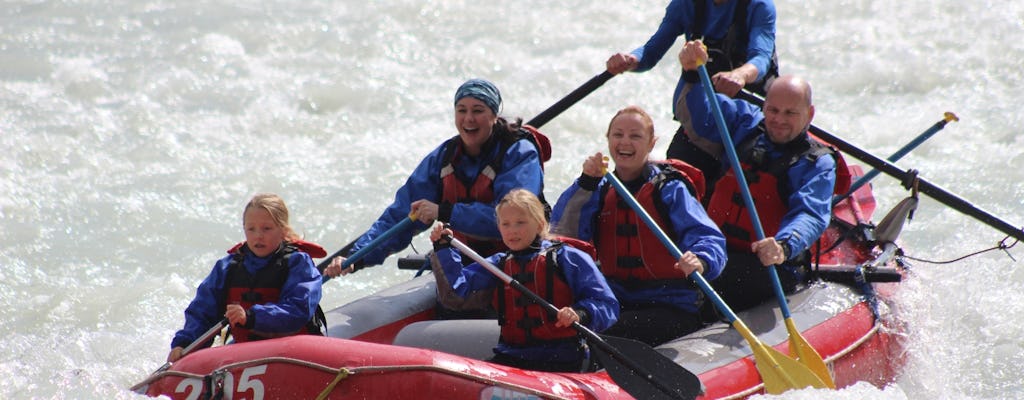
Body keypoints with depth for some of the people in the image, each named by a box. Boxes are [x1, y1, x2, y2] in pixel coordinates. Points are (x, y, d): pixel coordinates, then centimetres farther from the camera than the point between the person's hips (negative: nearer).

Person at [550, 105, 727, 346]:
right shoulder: (602, 190, 12)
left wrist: (700, 261, -40)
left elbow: (709, 238, -16)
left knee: (610, 333, -30)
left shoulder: (670, 188, -4)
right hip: (617, 303, 5)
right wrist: (586, 182, -11)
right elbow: (564, 232, -1)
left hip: (672, 309, -4)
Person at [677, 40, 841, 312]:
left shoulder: (817, 164, -2)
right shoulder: (747, 124, 15)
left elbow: (810, 215, -19)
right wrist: (692, 74, -12)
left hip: (770, 269, -5)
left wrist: (784, 246, -41)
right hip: (716, 251, 5)